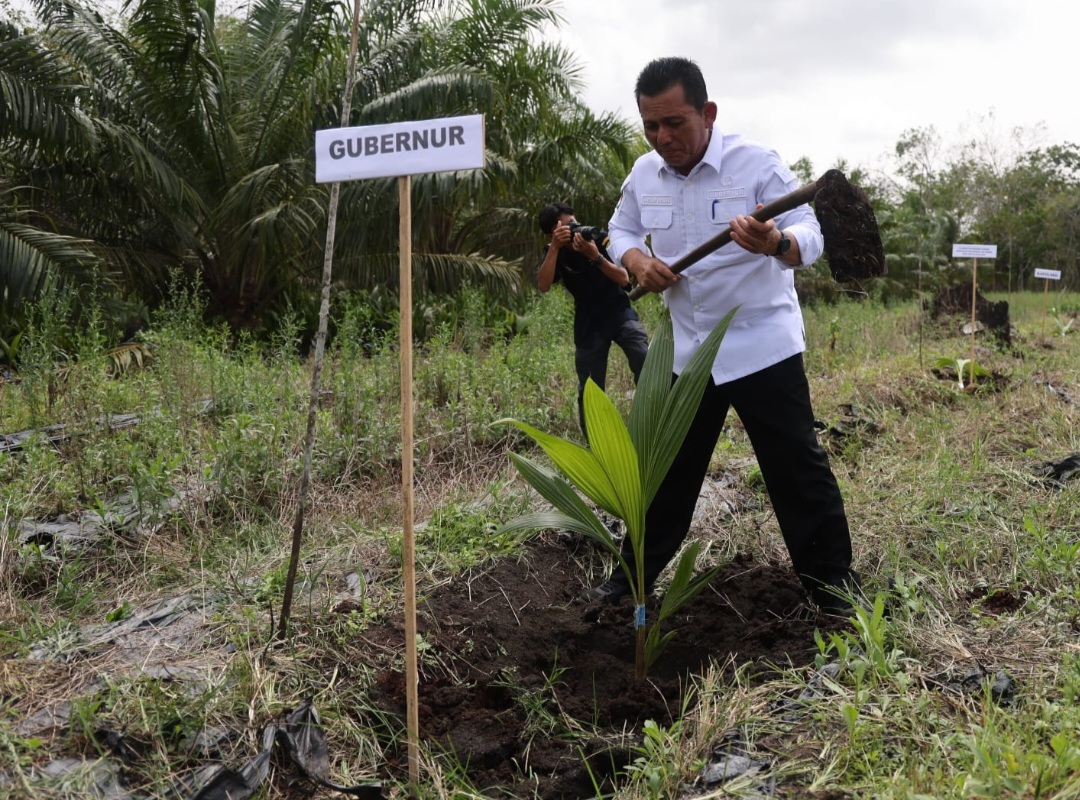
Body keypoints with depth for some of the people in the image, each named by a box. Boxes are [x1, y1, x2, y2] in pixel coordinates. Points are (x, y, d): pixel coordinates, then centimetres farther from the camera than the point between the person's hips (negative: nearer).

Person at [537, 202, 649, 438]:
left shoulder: (602, 240, -11)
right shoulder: (555, 253, -4)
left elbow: (623, 279, -19)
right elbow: (543, 286, -22)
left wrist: (595, 256, -33)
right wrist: (555, 247, -30)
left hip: (619, 314, -2)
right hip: (588, 324, 2)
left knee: (646, 362, -29)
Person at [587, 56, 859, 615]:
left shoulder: (757, 165, -14)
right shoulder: (644, 174, 1)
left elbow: (810, 237, -20)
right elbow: (621, 229, 15)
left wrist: (777, 244, -44)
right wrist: (636, 259, -9)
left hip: (762, 348, -5)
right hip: (687, 351, 5)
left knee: (796, 468, 0)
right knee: (667, 468, 15)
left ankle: (832, 583, 15)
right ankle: (636, 573, 29)